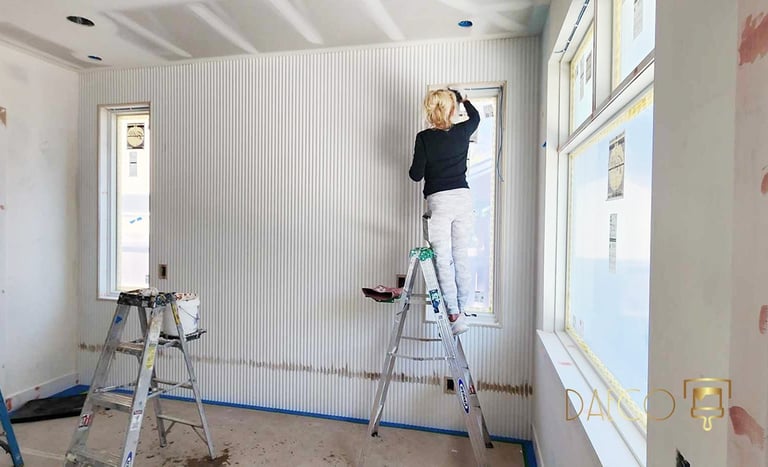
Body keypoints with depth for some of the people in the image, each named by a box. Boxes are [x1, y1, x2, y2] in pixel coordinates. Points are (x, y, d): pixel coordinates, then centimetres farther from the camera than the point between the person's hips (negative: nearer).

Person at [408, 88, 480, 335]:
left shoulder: (424, 138, -5)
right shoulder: (462, 132, 6)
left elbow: (416, 175, -3)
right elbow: (475, 117, 29)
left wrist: (413, 168, 19)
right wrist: (463, 99, 47)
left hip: (439, 200, -4)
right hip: (463, 197, 4)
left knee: (443, 259, -1)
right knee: (462, 256, 8)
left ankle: (454, 314, -1)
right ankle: (461, 310, 15)